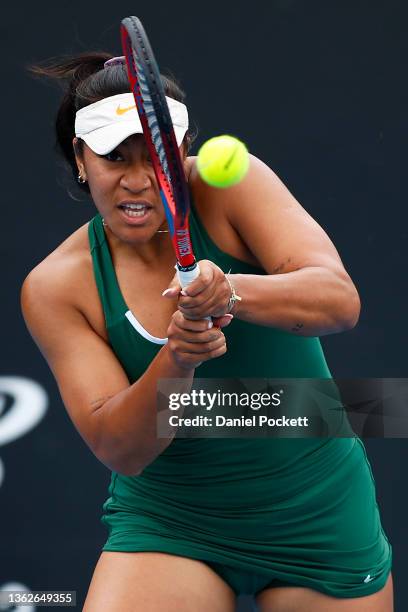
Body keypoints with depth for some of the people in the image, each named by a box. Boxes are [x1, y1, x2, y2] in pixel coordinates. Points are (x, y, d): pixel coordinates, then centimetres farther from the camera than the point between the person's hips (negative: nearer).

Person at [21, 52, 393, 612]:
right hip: (167, 521, 0)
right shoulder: (55, 288, -11)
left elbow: (341, 300, -26)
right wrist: (176, 361, -35)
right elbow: (118, 451, -16)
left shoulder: (230, 185, -14)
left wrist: (231, 291, -45)